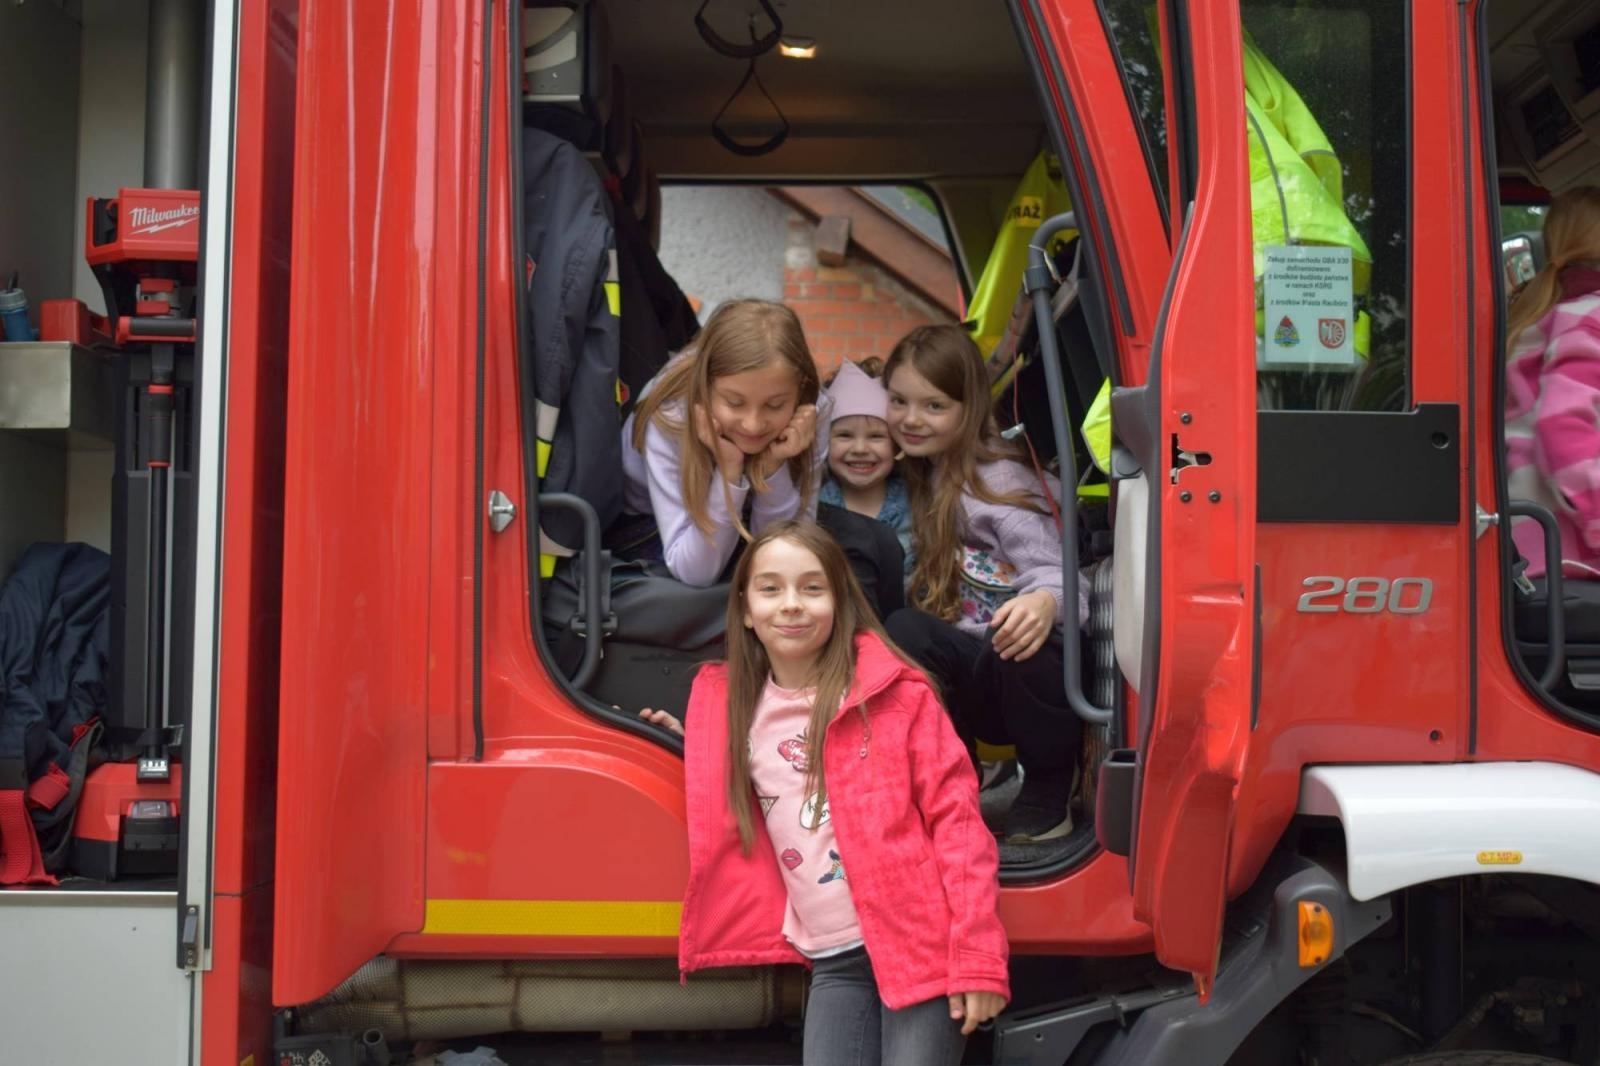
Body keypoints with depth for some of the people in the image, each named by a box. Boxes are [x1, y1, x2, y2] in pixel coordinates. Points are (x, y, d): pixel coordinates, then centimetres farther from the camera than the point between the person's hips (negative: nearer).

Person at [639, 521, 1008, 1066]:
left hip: (918, 940, -3)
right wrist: (696, 754, 8)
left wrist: (978, 956, -12)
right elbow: (721, 819, 23)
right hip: (832, 959, 4)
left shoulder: (897, 692, -6)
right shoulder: (728, 703, 6)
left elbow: (955, 816, -8)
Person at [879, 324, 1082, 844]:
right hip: (973, 685, 5)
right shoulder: (924, 478, 11)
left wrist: (1045, 603, -41)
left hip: (1026, 671, -4)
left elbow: (1055, 573, -19)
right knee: (905, 631, -25)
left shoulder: (997, 480, -9)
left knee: (1020, 642, -38)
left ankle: (1047, 792, -11)